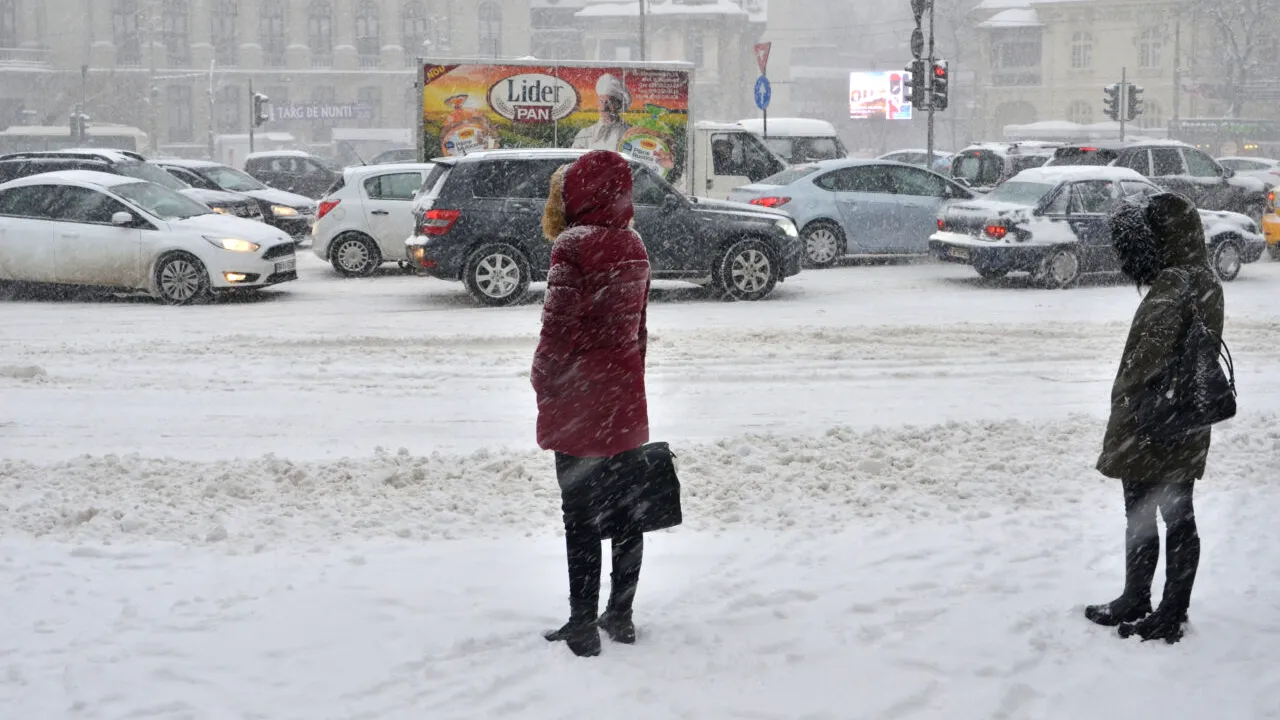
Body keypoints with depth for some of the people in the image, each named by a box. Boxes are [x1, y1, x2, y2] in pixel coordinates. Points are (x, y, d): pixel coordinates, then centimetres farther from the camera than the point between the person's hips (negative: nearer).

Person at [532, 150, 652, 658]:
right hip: (627, 403, 7)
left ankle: (583, 627, 4)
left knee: (580, 516, -1)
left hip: (579, 405, -7)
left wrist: (543, 382, -4)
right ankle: (620, 616, 22)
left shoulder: (574, 246, -15)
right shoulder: (633, 245, 7)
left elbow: (559, 326, -16)